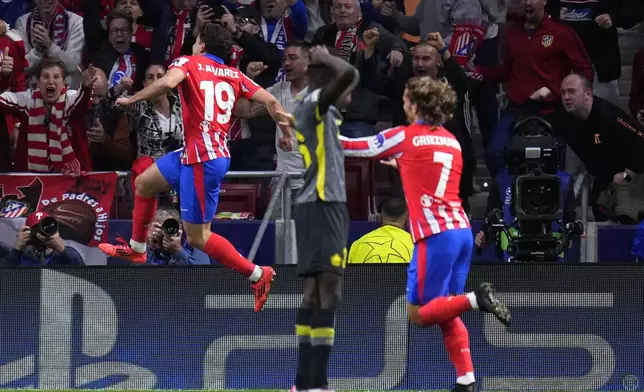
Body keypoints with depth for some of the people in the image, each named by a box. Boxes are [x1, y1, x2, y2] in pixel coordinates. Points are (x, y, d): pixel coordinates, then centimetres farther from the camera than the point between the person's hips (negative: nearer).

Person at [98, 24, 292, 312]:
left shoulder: (188, 63, -4)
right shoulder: (234, 76, 12)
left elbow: (167, 82, -25)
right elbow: (270, 101, 3)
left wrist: (131, 99, -13)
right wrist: (286, 132, 11)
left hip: (203, 158, -8)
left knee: (197, 237, -3)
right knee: (144, 183, 24)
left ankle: (258, 275, -2)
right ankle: (136, 250, 38)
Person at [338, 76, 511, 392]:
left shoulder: (405, 137, 1)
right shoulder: (451, 141, 17)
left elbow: (352, 147, 11)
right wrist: (400, 164, 39)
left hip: (435, 234, -7)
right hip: (461, 230, 7)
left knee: (419, 314, -1)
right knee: (446, 314, 11)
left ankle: (476, 299, -21)